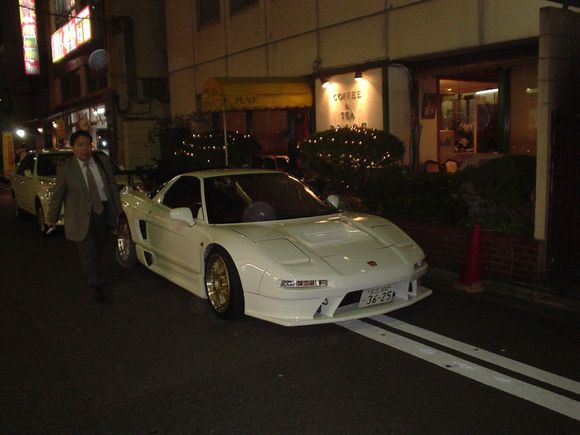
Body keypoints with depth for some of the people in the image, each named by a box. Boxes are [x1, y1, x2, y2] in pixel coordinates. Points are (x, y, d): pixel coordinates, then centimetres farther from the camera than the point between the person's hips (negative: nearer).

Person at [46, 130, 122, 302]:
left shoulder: (103, 161, -2)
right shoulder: (65, 168, -11)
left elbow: (113, 187, 5)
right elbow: (57, 195, -4)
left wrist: (117, 210, 7)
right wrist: (51, 218, 5)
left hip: (103, 212, 4)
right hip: (81, 216, -4)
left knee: (99, 249, 19)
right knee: (88, 252, 1)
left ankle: (94, 277, 41)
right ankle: (96, 284, 18)